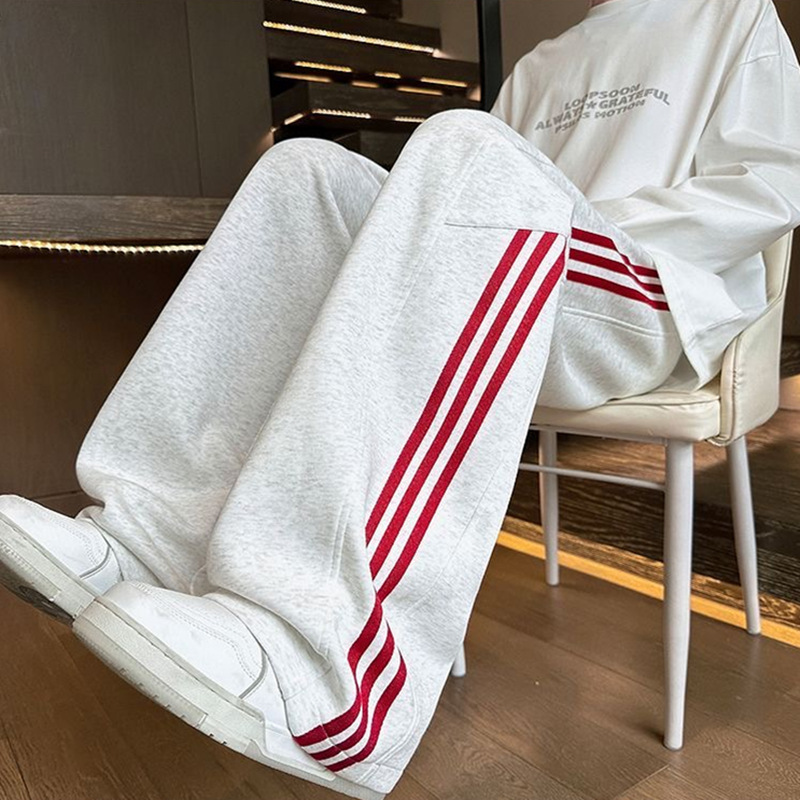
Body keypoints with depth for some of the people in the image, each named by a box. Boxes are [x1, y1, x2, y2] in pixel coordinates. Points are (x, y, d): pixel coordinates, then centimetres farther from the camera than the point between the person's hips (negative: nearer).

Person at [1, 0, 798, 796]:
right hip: (500, 305, 5)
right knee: (308, 171, -11)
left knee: (471, 154, -32)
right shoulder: (539, 68, 29)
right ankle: (159, 533, -26)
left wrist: (568, 222, -10)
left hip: (662, 307, -4)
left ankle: (328, 643, -45)